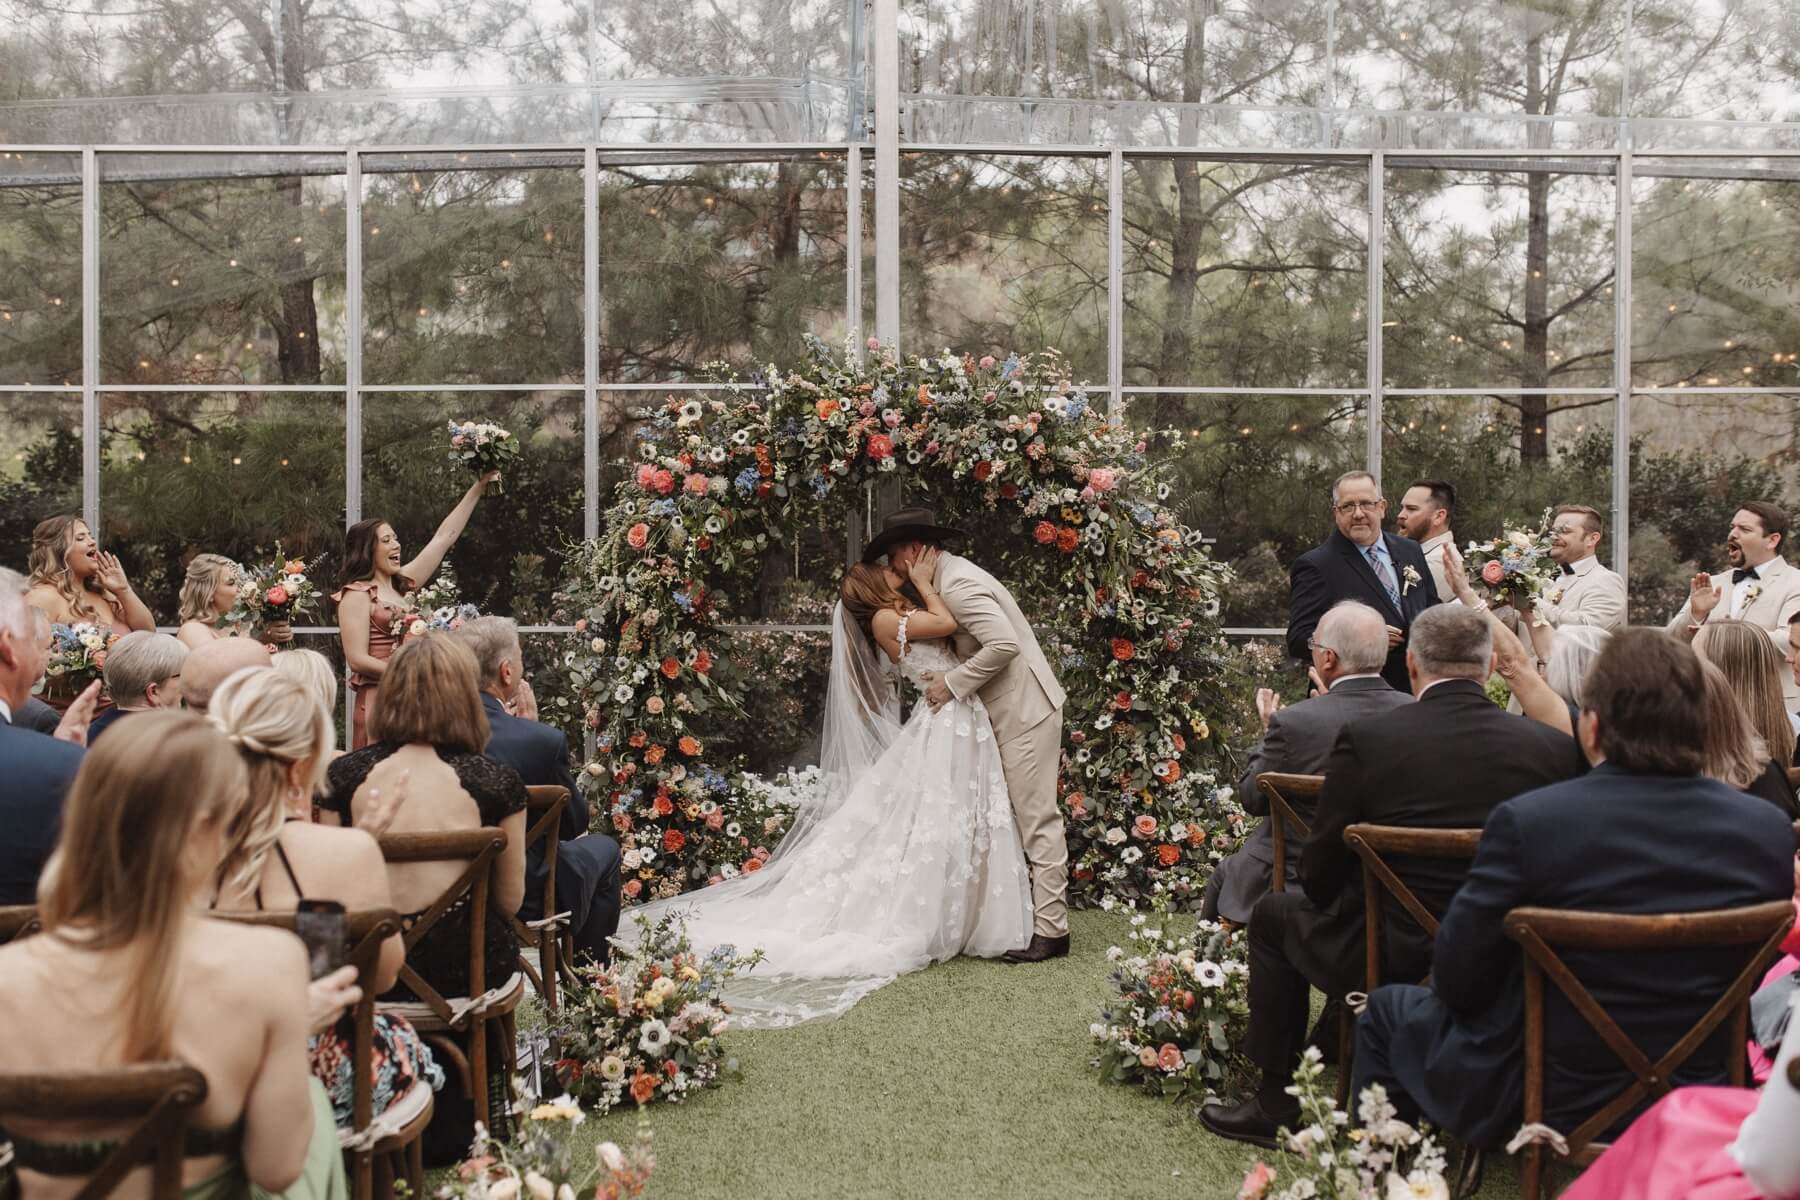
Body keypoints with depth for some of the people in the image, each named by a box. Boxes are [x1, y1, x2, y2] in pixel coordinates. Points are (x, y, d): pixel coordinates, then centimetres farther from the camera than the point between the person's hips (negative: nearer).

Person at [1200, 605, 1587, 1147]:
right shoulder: (1553, 746, -6)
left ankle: (1277, 1101, 28)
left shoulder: (1365, 739, -14)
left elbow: (1320, 878, -8)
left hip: (1386, 960, -4)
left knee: (1274, 914, 23)